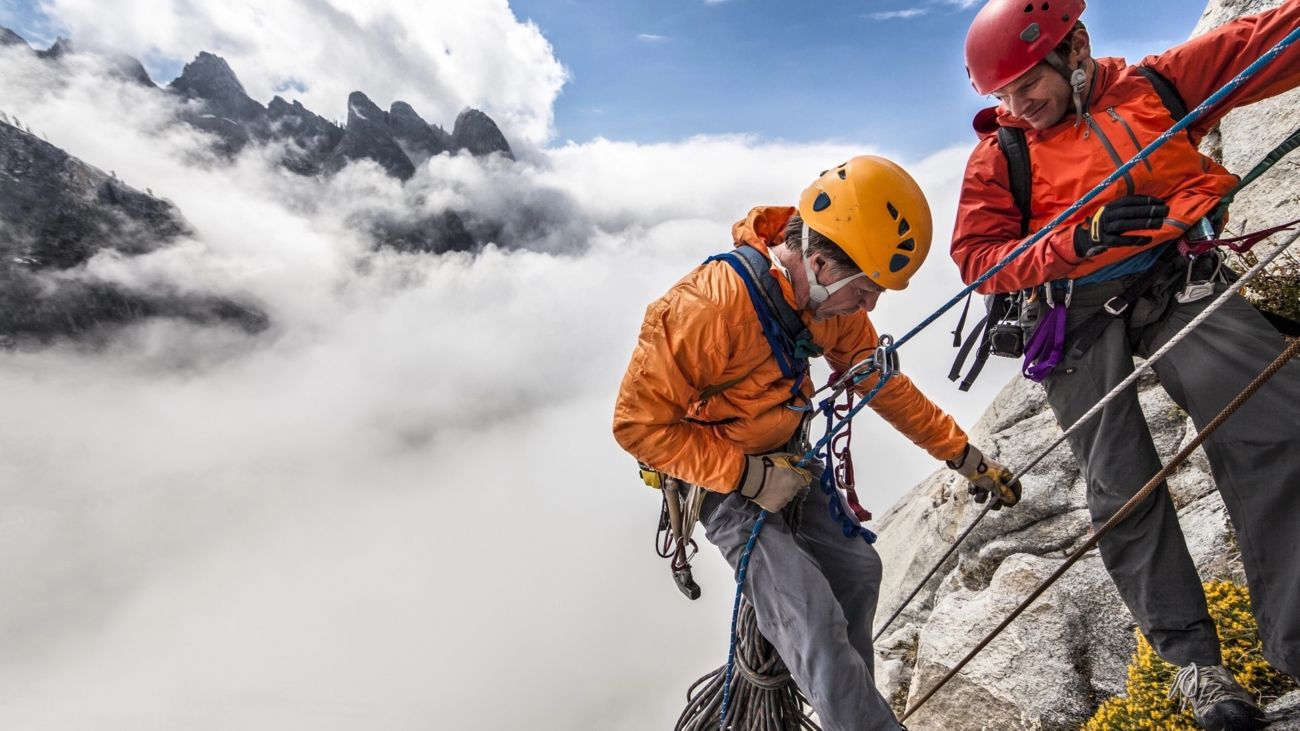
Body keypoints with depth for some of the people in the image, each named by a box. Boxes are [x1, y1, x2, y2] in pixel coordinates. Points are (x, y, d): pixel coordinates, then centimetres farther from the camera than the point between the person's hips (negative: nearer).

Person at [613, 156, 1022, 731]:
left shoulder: (834, 298, -9)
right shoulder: (708, 306, -33)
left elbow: (883, 382, 4)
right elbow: (639, 423, -27)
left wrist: (963, 454, 5)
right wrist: (748, 476, -27)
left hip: (784, 461, 8)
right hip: (720, 479, -7)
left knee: (857, 568, 14)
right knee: (813, 614, -15)